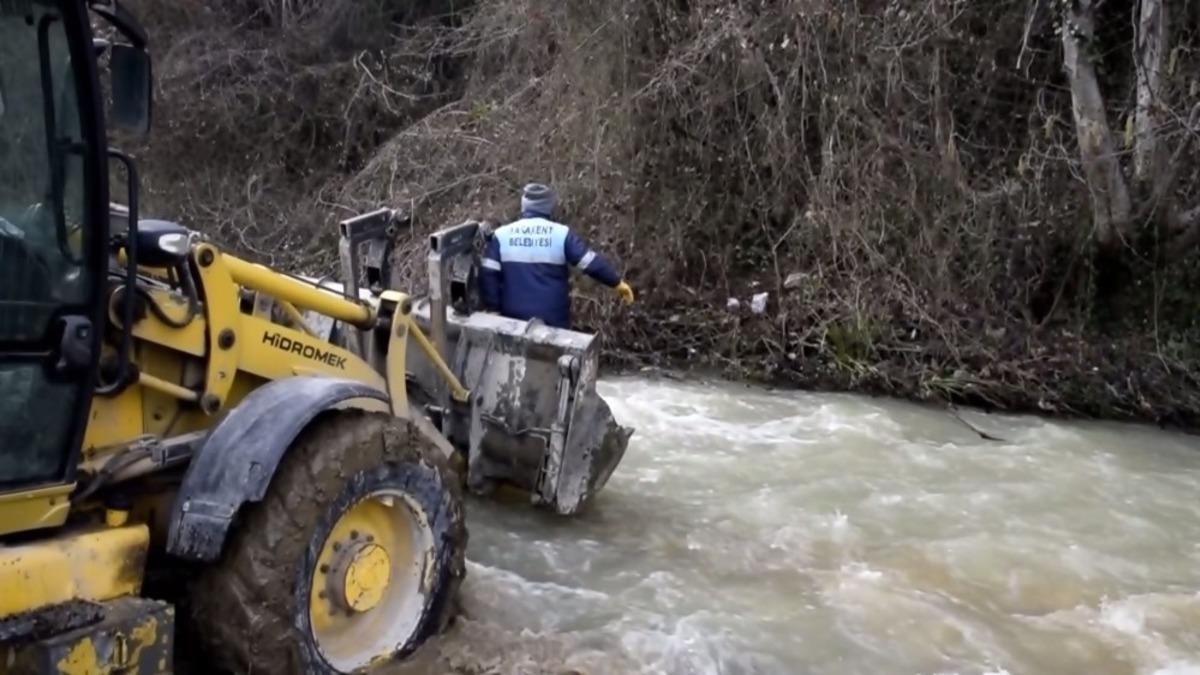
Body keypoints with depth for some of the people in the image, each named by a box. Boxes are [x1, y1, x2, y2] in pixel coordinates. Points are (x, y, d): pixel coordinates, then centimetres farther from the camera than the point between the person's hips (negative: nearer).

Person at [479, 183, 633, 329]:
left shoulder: (502, 235, -1)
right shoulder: (561, 234, -8)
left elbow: (488, 275, -4)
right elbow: (592, 263, -6)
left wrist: (493, 308, 3)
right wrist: (617, 282, 6)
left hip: (514, 317, 2)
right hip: (552, 319, -2)